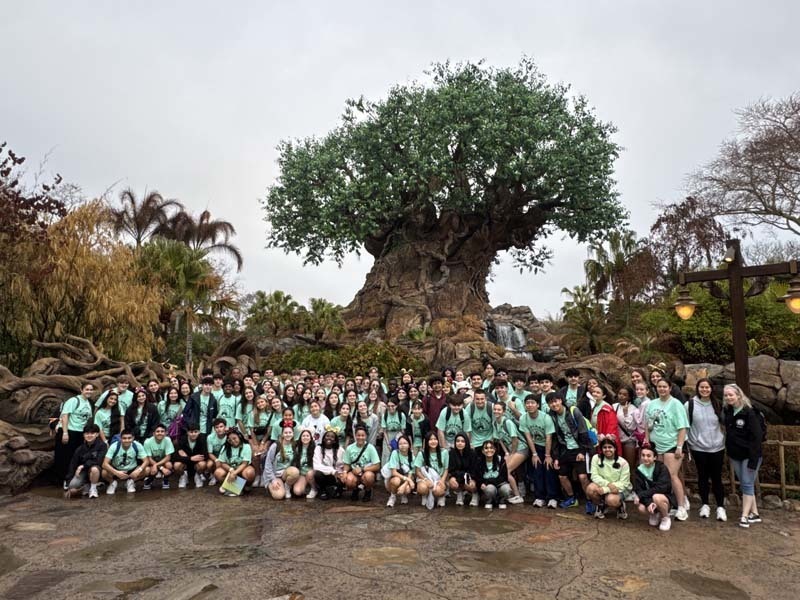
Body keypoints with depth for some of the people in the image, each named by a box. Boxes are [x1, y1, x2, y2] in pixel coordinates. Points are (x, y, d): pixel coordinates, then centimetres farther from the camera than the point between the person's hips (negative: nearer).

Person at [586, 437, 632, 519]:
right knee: (590, 488, -30)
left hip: (619, 489, -2)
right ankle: (600, 506, 2)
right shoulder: (596, 458, -7)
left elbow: (623, 483, -14)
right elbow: (594, 476, -11)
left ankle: (620, 506, 5)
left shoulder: (623, 462, -11)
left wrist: (605, 489, -27)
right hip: (602, 486, 2)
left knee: (611, 500, -35)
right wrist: (608, 484, -31)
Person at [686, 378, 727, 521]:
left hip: (717, 448, 1)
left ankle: (720, 507, 16)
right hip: (698, 448, -1)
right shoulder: (690, 405, -6)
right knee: (703, 477, 10)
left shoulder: (718, 405, 1)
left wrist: (726, 442, 12)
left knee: (716, 478, 5)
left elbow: (724, 424, 12)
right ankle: (705, 505, 22)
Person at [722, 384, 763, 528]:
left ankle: (744, 516, 0)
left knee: (747, 484, -4)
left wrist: (753, 460, -20)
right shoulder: (726, 412, 3)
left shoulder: (749, 412, -16)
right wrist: (729, 451, 6)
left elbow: (757, 437, -17)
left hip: (749, 455, -7)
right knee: (744, 484, 12)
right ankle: (754, 514, 22)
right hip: (734, 455, 7)